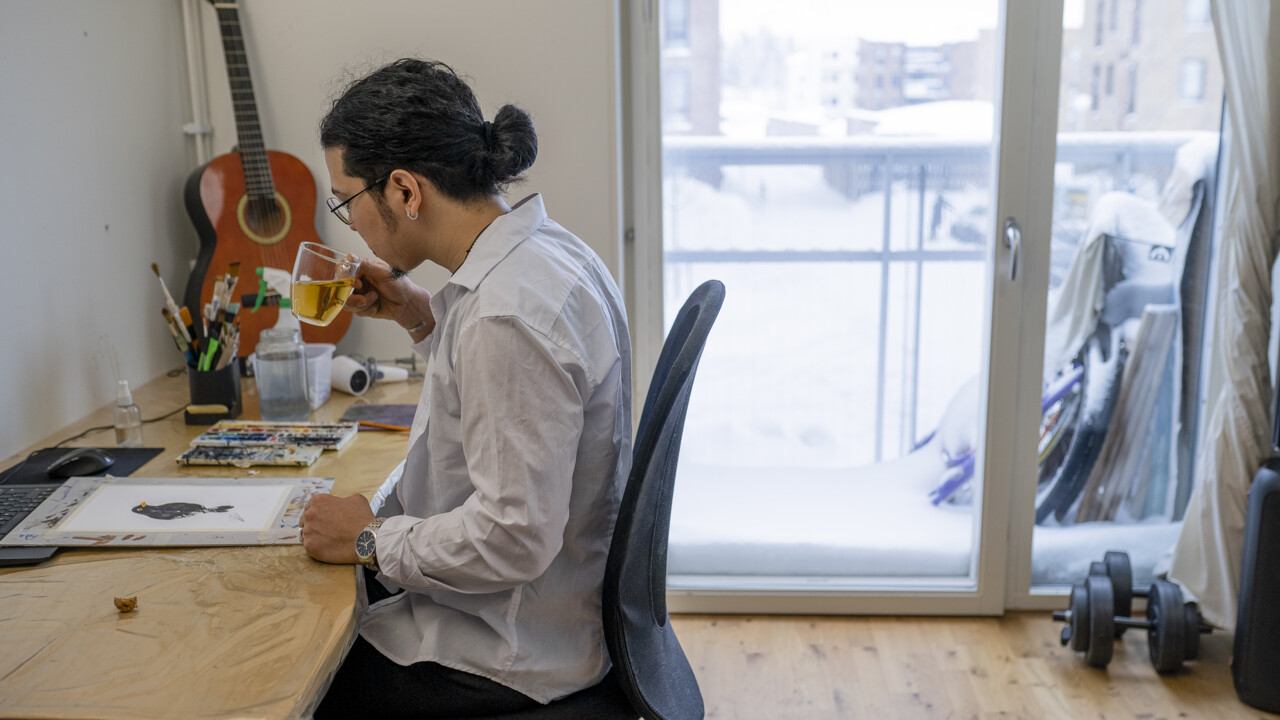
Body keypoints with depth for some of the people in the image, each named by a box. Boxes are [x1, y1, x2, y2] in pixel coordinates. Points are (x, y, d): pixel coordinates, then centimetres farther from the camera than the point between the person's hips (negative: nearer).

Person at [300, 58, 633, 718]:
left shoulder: (509, 315, -30)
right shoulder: (543, 249, 1)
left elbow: (514, 536, -30)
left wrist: (371, 539, -15)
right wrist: (422, 317, 6)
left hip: (512, 652, -9)